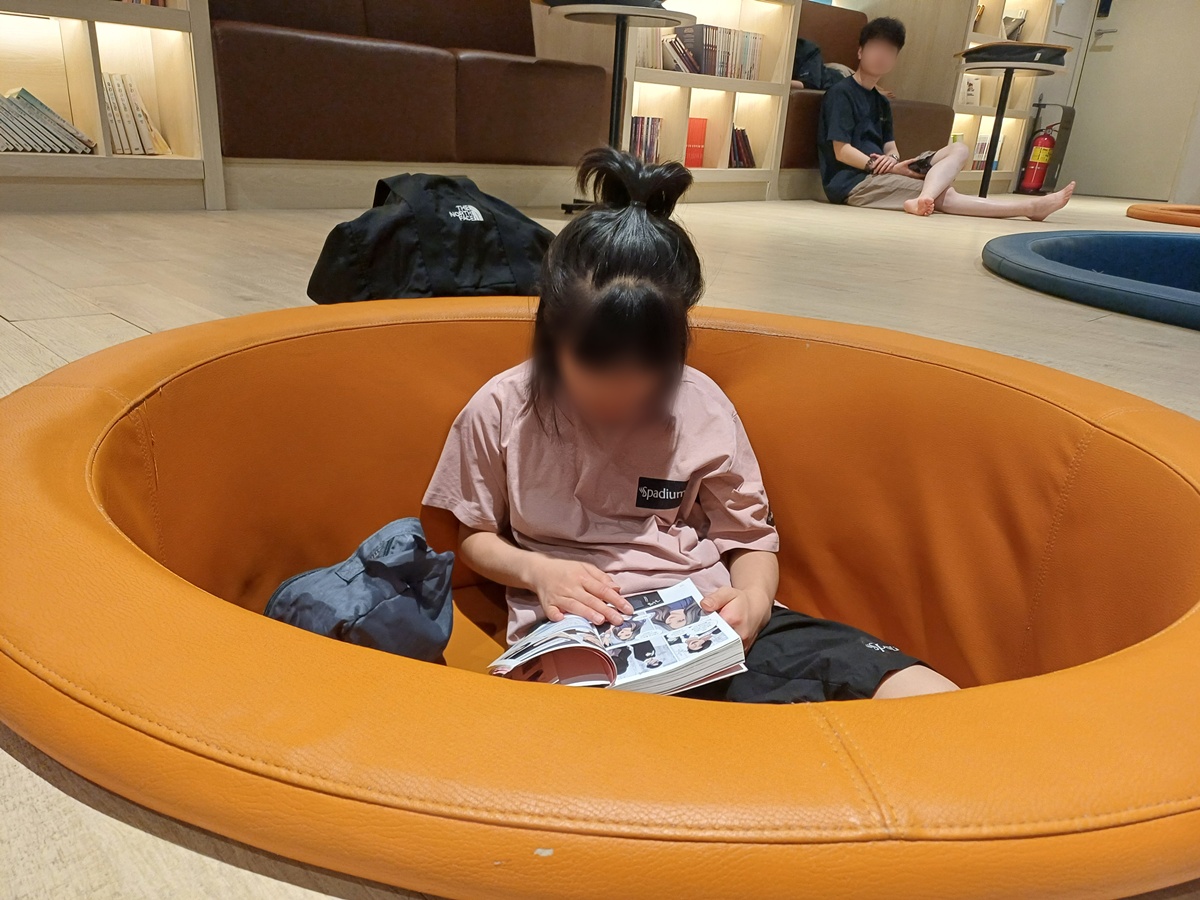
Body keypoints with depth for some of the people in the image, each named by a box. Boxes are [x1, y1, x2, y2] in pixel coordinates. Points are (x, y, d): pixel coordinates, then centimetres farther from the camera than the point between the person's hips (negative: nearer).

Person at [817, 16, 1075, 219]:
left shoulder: (881, 102, 21)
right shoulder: (841, 93, -5)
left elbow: (891, 148, 12)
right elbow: (841, 151, -15)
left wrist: (892, 160, -15)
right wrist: (889, 168, -18)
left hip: (878, 174, 9)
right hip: (852, 182, -8)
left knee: (959, 149, -8)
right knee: (944, 197, -21)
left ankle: (925, 197, -38)